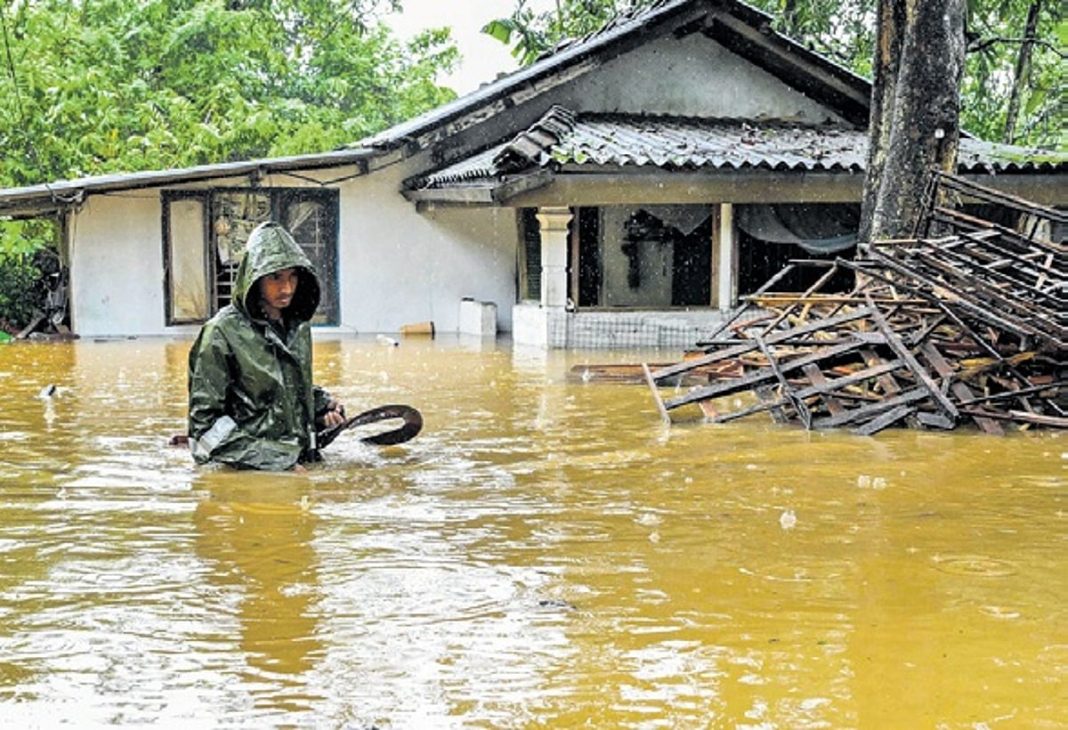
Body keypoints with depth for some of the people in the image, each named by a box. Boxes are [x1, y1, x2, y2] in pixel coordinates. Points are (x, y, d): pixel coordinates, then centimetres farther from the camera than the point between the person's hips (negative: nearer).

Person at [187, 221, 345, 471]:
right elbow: (204, 420, -12)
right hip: (248, 478, -6)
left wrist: (323, 405, 3)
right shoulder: (223, 332, -11)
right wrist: (275, 461, -16)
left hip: (304, 464, 6)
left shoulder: (299, 327, 9)